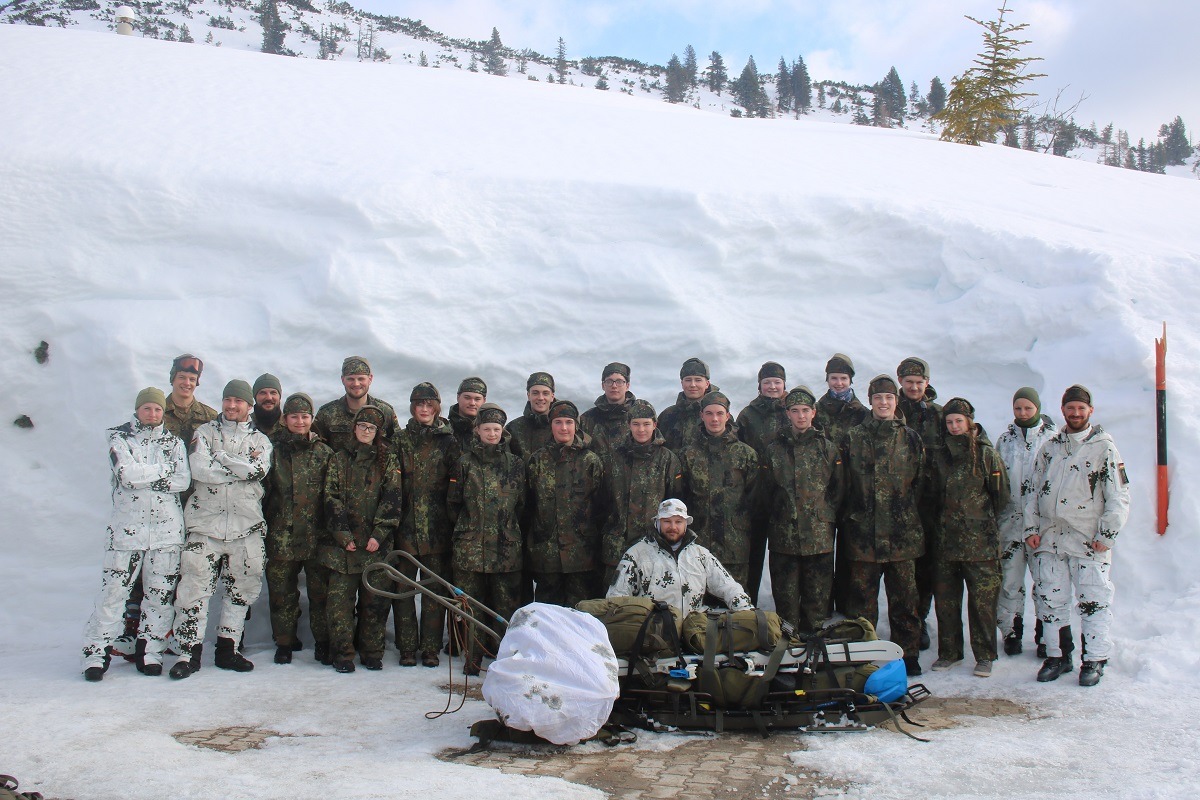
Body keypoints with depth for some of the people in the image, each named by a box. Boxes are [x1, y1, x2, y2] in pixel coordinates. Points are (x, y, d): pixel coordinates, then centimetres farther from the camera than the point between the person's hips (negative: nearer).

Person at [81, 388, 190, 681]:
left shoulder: (174, 442, 10)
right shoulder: (120, 439, 4)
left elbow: (183, 480, -5)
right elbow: (128, 474, -14)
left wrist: (144, 477, -11)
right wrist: (164, 469, -6)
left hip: (168, 528, 2)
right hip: (127, 527, -2)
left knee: (161, 593, 5)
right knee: (114, 591, -2)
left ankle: (152, 651, 15)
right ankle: (96, 652, 7)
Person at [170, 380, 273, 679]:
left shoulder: (260, 440, 13)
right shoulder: (205, 432, 9)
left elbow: (259, 470, -9)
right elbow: (199, 469, -9)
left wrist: (219, 457, -8)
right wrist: (241, 467, -8)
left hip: (246, 525, 2)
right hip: (206, 522, -2)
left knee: (241, 589, 7)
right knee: (195, 586, -5)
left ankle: (227, 649, 19)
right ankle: (189, 652, 4)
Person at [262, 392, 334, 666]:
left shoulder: (324, 452, 6)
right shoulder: (274, 451, 7)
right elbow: (261, 490, 8)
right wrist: (261, 524, 1)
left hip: (316, 533, 0)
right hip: (281, 534, 1)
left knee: (320, 590, 3)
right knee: (282, 591, 6)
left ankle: (322, 641, 16)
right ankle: (285, 641, 20)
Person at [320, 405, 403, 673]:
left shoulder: (388, 460, 8)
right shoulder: (340, 459, 9)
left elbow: (392, 499, 0)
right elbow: (332, 498, 2)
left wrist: (379, 534, -10)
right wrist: (343, 535, -8)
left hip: (376, 543, 0)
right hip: (343, 542, 0)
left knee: (375, 599, 3)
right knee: (341, 597, -2)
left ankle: (371, 651, 13)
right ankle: (342, 653, 7)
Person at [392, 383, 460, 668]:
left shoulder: (449, 441, 7)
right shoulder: (400, 440, 9)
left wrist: (452, 516, -5)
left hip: (437, 527, -1)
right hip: (405, 525, 1)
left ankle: (431, 648, 11)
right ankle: (407, 647, 11)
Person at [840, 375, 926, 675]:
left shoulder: (911, 439, 8)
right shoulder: (853, 439, 5)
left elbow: (920, 482, 10)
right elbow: (844, 483, 7)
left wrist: (908, 512, 3)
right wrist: (851, 516, 2)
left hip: (903, 532, 1)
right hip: (863, 533, -1)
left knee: (904, 596, 6)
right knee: (862, 597, 4)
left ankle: (908, 653, 17)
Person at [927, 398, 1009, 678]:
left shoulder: (986, 454, -2)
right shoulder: (939, 456, 10)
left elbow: (1001, 494, 2)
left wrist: (982, 518, 8)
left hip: (980, 540, -4)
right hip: (946, 539, 4)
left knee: (982, 600, -1)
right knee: (945, 599, 8)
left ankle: (984, 656, 11)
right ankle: (949, 652, 20)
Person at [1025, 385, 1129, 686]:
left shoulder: (1104, 448, -1)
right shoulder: (1050, 448, 13)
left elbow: (1119, 496, -4)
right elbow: (1033, 490, 15)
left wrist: (1107, 535, -9)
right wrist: (1032, 528, 6)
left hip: (1089, 541, -4)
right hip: (1050, 539, 4)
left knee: (1093, 602, 0)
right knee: (1051, 600, 7)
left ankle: (1094, 660, 11)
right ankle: (1057, 656, 18)